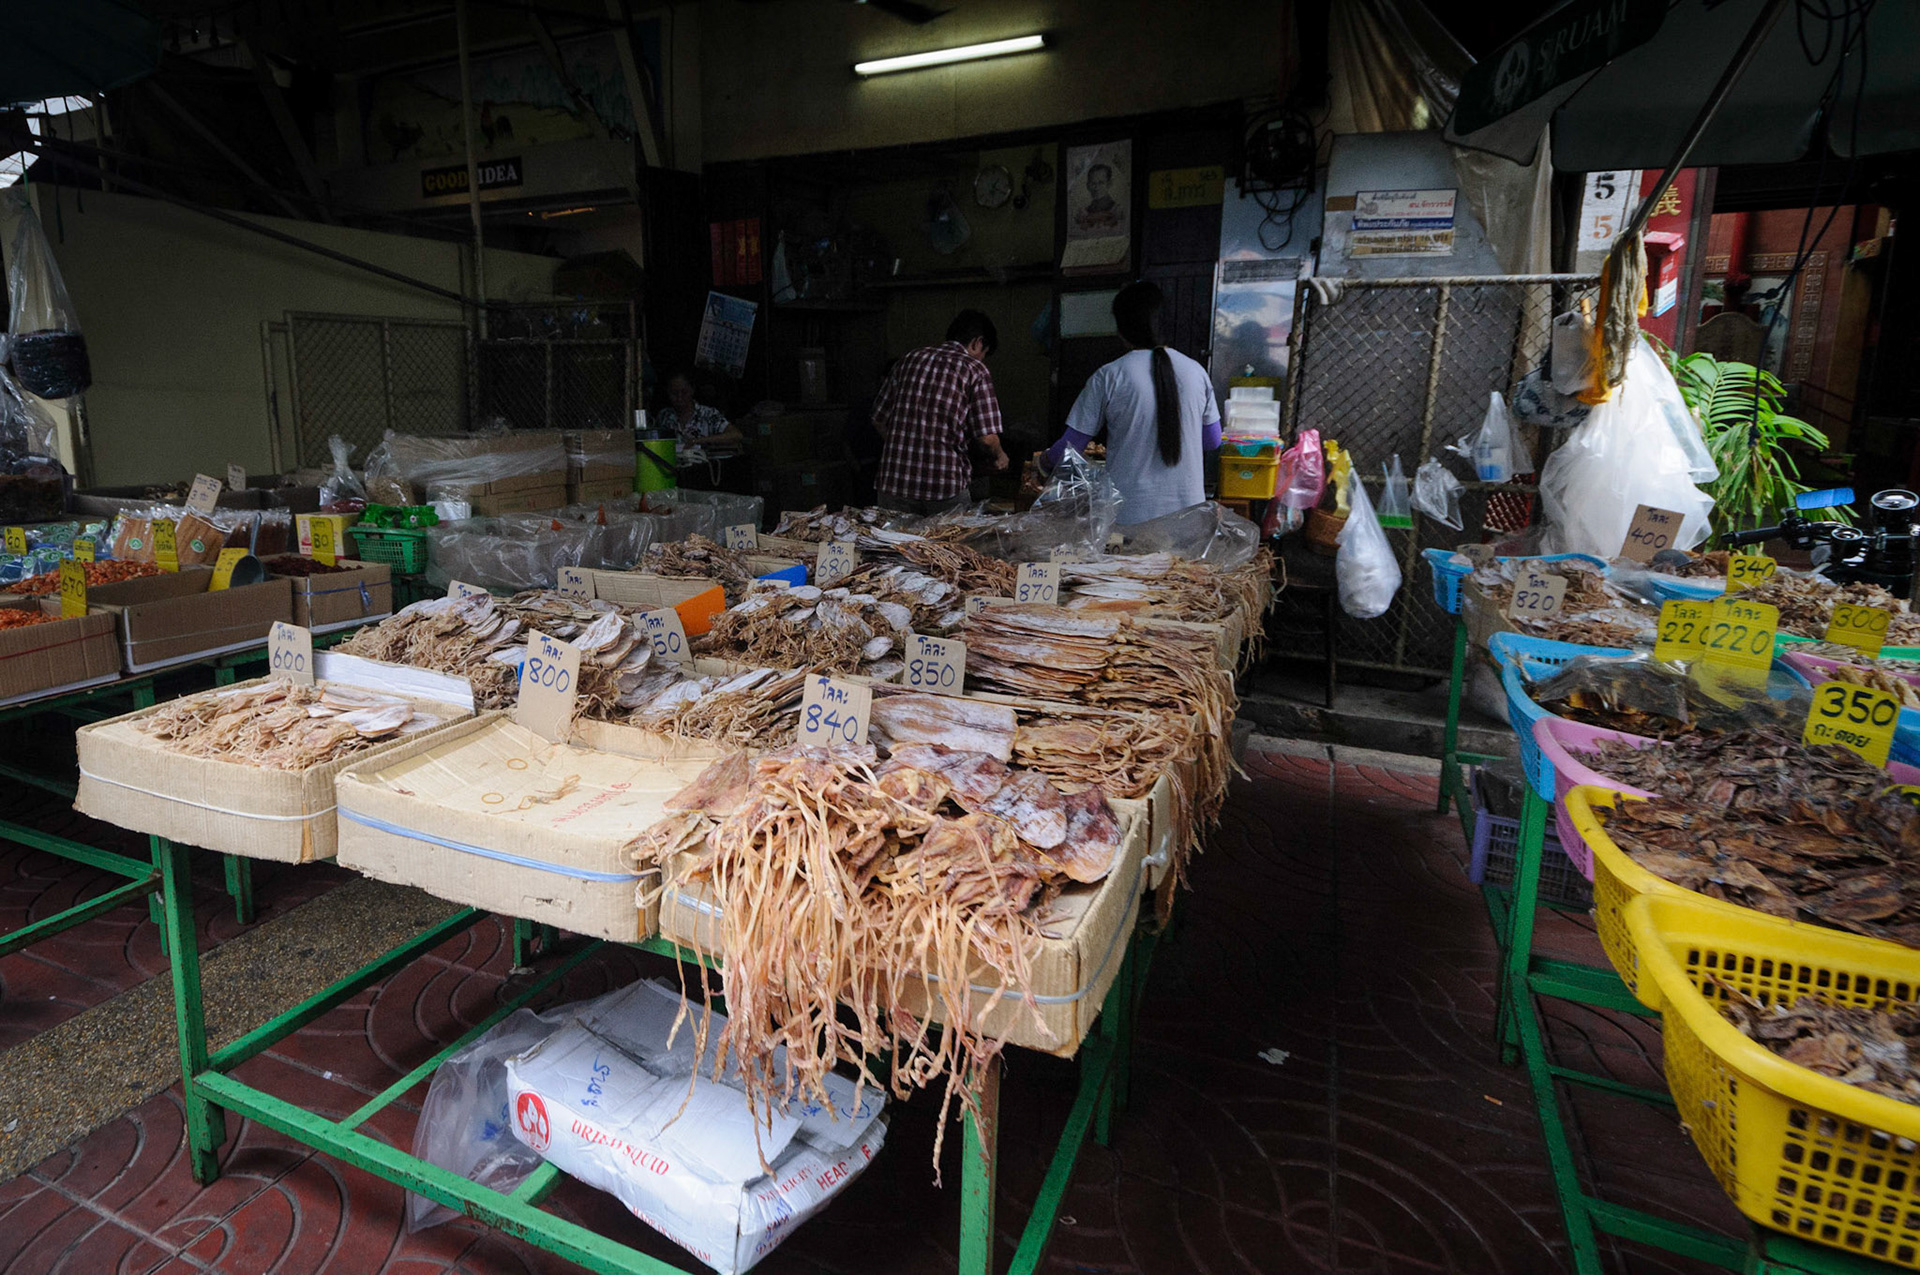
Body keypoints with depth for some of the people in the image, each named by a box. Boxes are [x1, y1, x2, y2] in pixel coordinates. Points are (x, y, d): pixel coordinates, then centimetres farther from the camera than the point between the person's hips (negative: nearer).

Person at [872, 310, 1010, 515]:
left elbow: (879, 421, 15)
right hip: (945, 488, -4)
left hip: (893, 483, 4)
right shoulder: (975, 370, -1)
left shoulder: (908, 360, 13)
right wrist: (999, 457, 13)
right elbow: (987, 438, -8)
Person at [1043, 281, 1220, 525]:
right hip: (1188, 513, 3)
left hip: (1130, 515, -3)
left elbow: (1072, 445, -4)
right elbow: (1213, 440, 13)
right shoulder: (1196, 372, 3)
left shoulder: (1109, 377, -8)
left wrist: (1045, 464, 17)